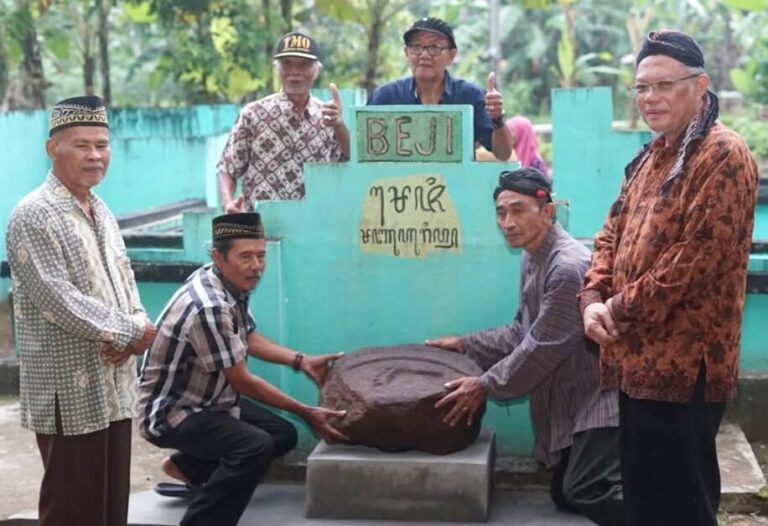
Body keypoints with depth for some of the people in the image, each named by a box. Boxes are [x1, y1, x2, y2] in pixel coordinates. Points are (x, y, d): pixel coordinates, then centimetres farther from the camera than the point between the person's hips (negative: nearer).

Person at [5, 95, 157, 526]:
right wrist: (130, 333, -14)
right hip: (70, 392, -8)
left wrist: (136, 324, -6)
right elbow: (57, 300, -20)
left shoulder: (101, 211, 13)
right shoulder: (34, 216, -14)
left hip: (113, 385, 8)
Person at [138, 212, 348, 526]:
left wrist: (302, 361, 2)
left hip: (207, 399, 10)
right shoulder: (208, 307, -31)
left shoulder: (232, 285, -2)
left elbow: (249, 339, 15)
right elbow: (242, 382, -23)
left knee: (283, 434, 12)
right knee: (256, 446, -30)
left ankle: (185, 467, 20)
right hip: (171, 410, -10)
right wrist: (307, 413, -18)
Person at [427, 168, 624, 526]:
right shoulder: (533, 258, 8)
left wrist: (486, 385, -15)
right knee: (564, 493, 13)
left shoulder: (569, 266, -23)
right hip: (568, 400, 10)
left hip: (597, 399, -10)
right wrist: (467, 345, 14)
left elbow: (543, 347, -22)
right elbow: (523, 331, 17)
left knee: (585, 493, -21)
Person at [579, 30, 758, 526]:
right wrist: (593, 299, -2)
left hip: (684, 365, -9)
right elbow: (613, 234, 16)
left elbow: (697, 257, -21)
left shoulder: (723, 156, -14)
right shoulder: (650, 157, 15)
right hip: (638, 359, 9)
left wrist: (619, 309, -14)